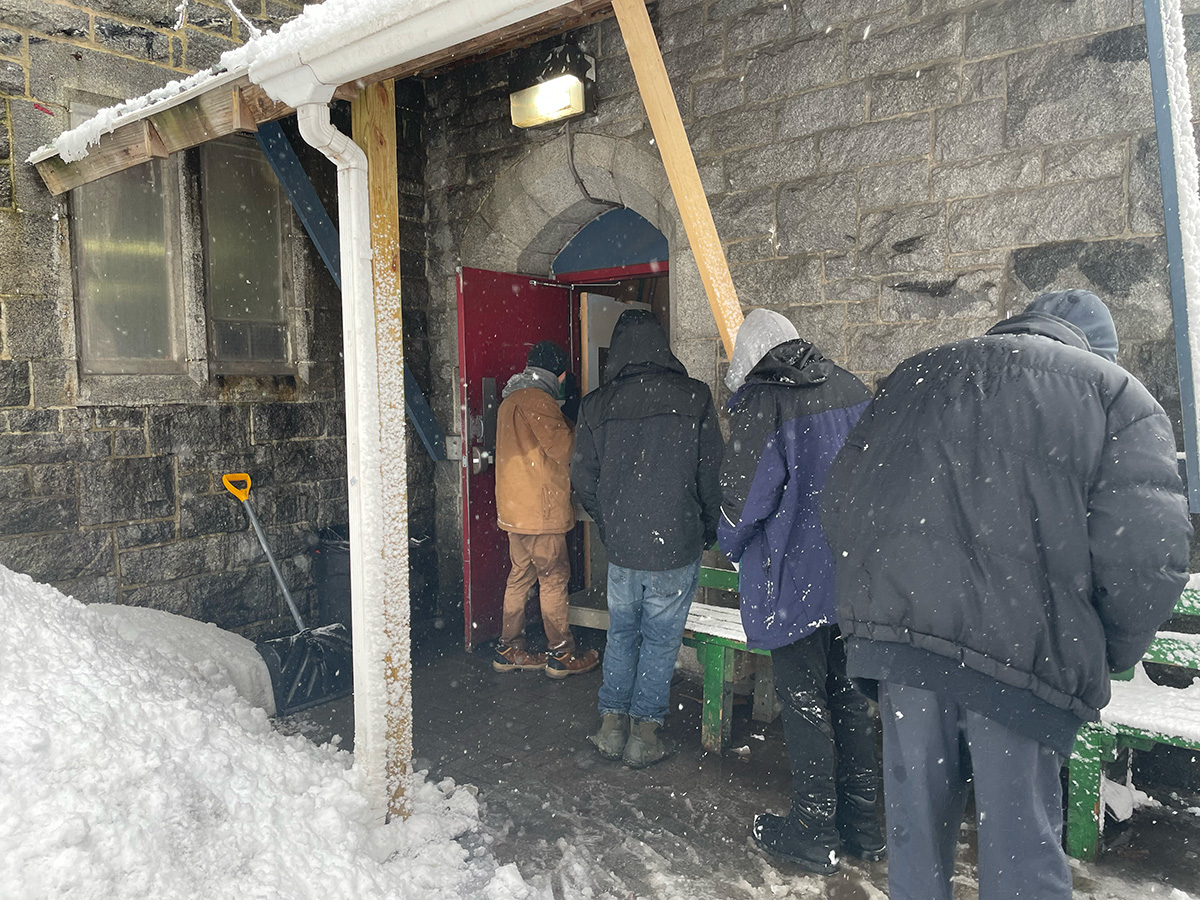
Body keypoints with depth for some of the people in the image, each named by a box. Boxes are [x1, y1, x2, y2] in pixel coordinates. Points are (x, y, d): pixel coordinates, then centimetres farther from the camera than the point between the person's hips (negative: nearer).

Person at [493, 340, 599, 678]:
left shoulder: (510, 400, 17)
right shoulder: (537, 399, -14)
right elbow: (563, 448, -17)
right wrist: (577, 432, 2)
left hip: (514, 507, 9)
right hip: (540, 508, -9)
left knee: (520, 576, 14)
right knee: (554, 578, -1)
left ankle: (509, 650, 20)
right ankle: (561, 655, 7)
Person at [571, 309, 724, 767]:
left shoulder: (595, 404, -1)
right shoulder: (693, 397, -8)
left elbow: (583, 479, 4)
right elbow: (712, 473, -4)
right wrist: (708, 529, 12)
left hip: (620, 545, 2)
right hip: (677, 544, -2)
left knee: (621, 634, 19)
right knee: (661, 640, 11)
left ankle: (612, 725, 25)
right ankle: (643, 734, 19)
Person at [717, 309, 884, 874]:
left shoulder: (760, 405, -14)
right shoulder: (852, 391, 5)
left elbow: (741, 500, -14)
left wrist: (730, 545, 7)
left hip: (794, 581, -6)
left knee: (804, 702, 6)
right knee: (848, 696, 17)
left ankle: (815, 834, 18)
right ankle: (863, 825, 29)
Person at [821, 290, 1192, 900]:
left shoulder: (915, 375, 16)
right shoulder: (1116, 393, 6)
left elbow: (841, 501, 13)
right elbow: (1146, 552, -6)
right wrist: (1106, 659, 10)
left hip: (897, 627, 3)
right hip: (1022, 648, -3)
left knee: (914, 817, 16)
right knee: (1020, 837, 11)